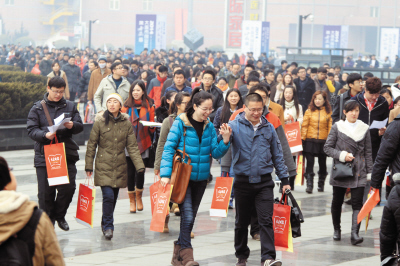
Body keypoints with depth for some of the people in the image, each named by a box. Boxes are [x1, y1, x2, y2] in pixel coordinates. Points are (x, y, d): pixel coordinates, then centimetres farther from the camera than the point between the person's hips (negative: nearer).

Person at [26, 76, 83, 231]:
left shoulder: (70, 107, 11)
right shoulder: (38, 108, 4)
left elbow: (80, 127, 10)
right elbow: (31, 130, -3)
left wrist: (72, 125, -14)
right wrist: (45, 135, -22)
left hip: (67, 154, 2)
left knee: (68, 188, -4)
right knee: (45, 192, 1)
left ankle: (59, 215, 21)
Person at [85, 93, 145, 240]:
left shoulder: (126, 123, 3)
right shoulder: (100, 122, -3)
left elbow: (132, 147, 5)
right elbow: (91, 145, 2)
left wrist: (139, 166, -3)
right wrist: (88, 166, 0)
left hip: (120, 166, 3)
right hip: (103, 166, -3)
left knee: (114, 197, 9)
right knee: (108, 196, -14)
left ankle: (106, 224, 27)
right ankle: (108, 226, -3)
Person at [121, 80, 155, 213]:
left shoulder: (149, 105, 6)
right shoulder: (127, 105, 4)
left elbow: (152, 125, 10)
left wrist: (151, 126, -12)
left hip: (143, 142, 1)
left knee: (140, 171, 2)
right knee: (130, 171, 0)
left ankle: (139, 197, 25)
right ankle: (132, 200, 14)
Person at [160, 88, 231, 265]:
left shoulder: (209, 126, 6)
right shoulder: (180, 123, -8)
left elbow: (216, 153, 6)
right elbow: (168, 148, -10)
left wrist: (225, 141, -14)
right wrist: (165, 173, -18)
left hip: (200, 178, 6)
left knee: (190, 216, 12)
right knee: (187, 215, -17)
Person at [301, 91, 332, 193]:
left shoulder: (328, 112, 3)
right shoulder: (309, 111, 3)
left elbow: (330, 127, 4)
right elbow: (304, 126, 3)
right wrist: (302, 138, -3)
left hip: (323, 141, 1)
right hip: (310, 140, -1)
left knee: (322, 163, 11)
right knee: (310, 162, -8)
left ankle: (321, 184, 23)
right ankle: (309, 185, -8)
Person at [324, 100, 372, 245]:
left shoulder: (364, 128, 8)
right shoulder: (337, 127, 3)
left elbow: (368, 152, 10)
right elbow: (327, 148, 2)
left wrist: (369, 172, 6)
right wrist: (342, 155, -13)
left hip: (358, 172, 0)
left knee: (357, 203, -11)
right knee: (337, 201, 10)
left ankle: (355, 233, -18)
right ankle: (336, 229, 30)